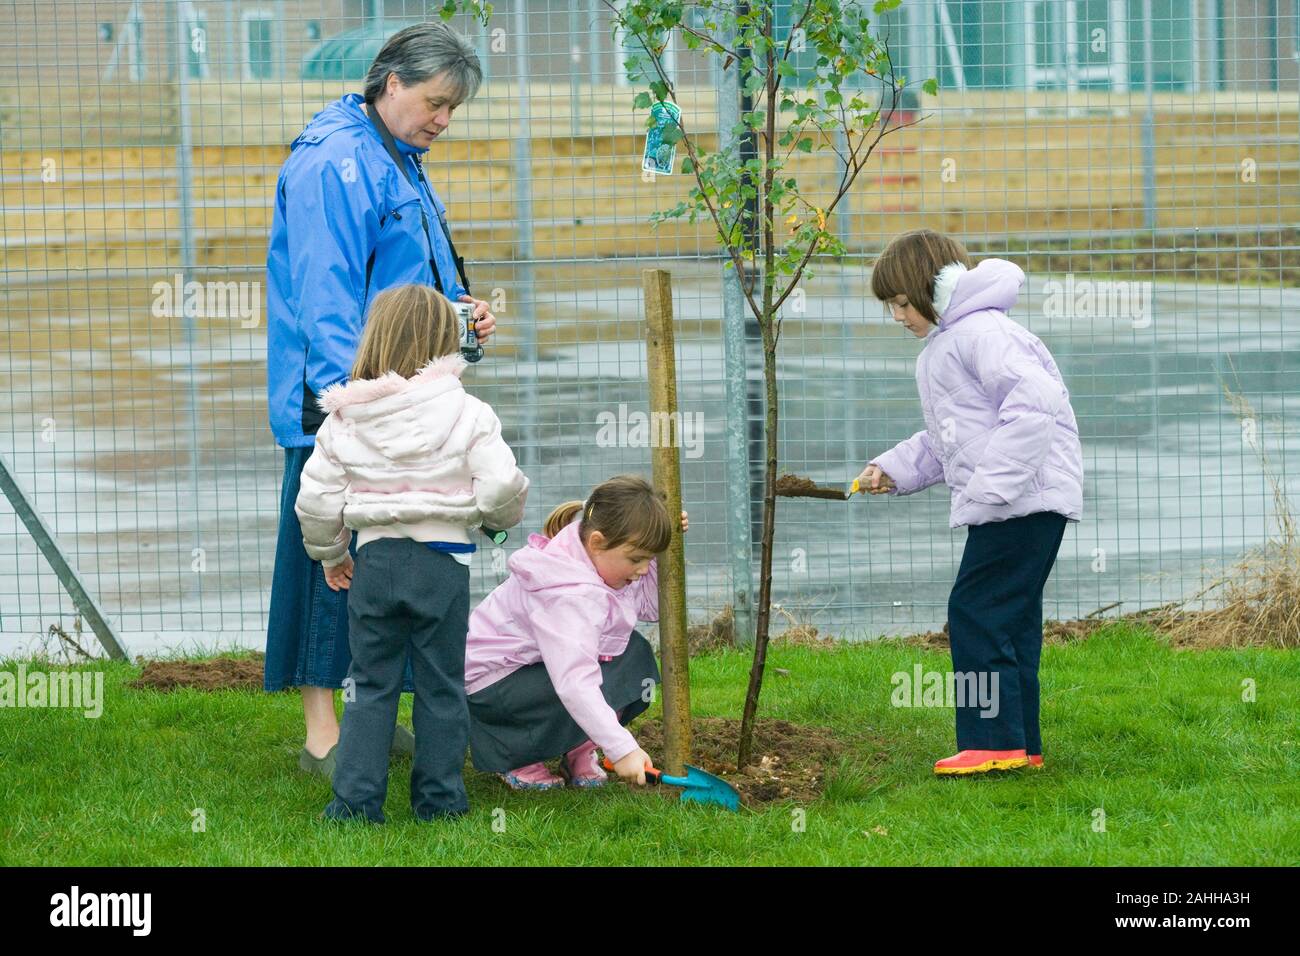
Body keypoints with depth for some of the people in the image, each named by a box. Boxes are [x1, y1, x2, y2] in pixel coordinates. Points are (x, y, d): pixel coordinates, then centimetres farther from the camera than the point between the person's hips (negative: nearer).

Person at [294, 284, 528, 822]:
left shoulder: (344, 420, -1)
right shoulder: (467, 414, -8)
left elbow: (316, 501, 2)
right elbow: (502, 486, -14)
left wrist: (329, 554, 19)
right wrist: (500, 515, 10)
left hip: (375, 559, 2)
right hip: (443, 560, -2)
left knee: (370, 684, 10)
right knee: (441, 686, 8)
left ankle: (356, 798, 5)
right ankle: (438, 798, 11)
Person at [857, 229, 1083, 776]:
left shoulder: (981, 334, -13)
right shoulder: (941, 348, 22)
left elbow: (1033, 401, -25)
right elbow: (946, 439, 29)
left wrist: (993, 484, -26)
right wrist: (894, 469, 15)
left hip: (1023, 500, -11)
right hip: (1003, 505, 11)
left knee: (976, 613, -11)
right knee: (1009, 621, 11)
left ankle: (994, 741, -11)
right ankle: (1020, 745, 15)